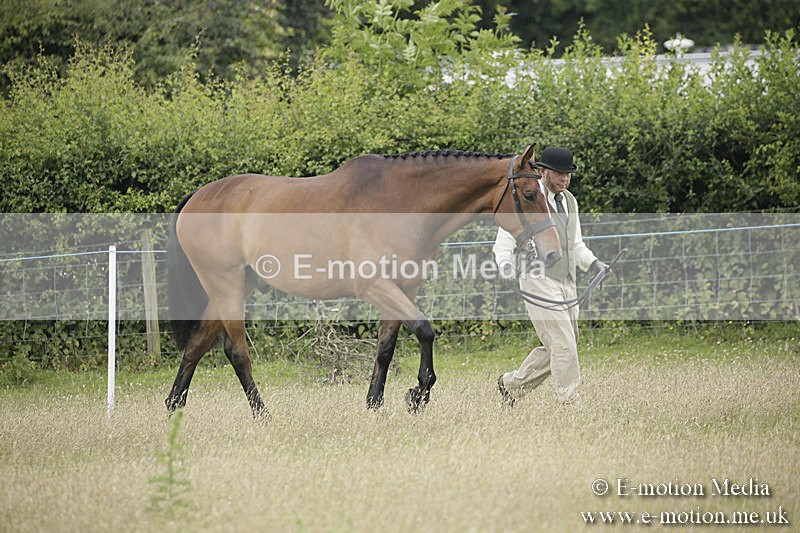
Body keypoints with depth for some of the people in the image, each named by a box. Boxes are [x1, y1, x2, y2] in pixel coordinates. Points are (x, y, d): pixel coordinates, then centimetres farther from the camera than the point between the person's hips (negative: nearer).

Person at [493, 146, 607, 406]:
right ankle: (570, 403, -6)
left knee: (555, 347, 9)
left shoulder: (569, 201, 16)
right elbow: (504, 241, -6)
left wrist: (592, 262, 5)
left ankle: (512, 383, 25)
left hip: (566, 284, 8)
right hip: (539, 280, -8)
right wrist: (505, 265, -26)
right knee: (563, 344, -12)